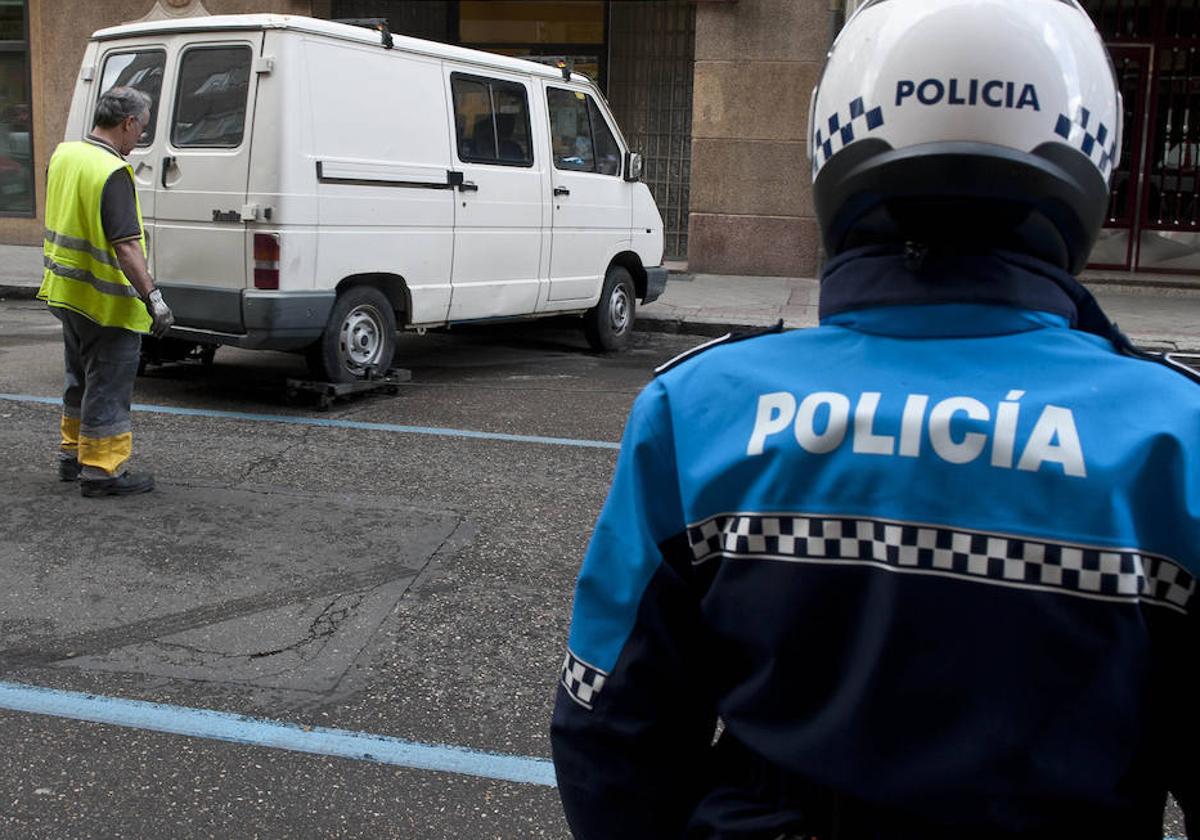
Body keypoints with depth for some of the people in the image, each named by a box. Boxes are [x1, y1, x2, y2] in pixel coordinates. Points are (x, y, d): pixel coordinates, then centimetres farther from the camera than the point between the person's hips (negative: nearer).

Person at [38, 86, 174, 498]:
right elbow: (125, 246, -28)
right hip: (106, 302, -9)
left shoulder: (62, 155, 6)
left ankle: (73, 454, 34)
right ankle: (101, 470, 9)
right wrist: (152, 296, -27)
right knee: (108, 386, 2)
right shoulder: (112, 173, -23)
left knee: (82, 379, 23)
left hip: (66, 292, 9)